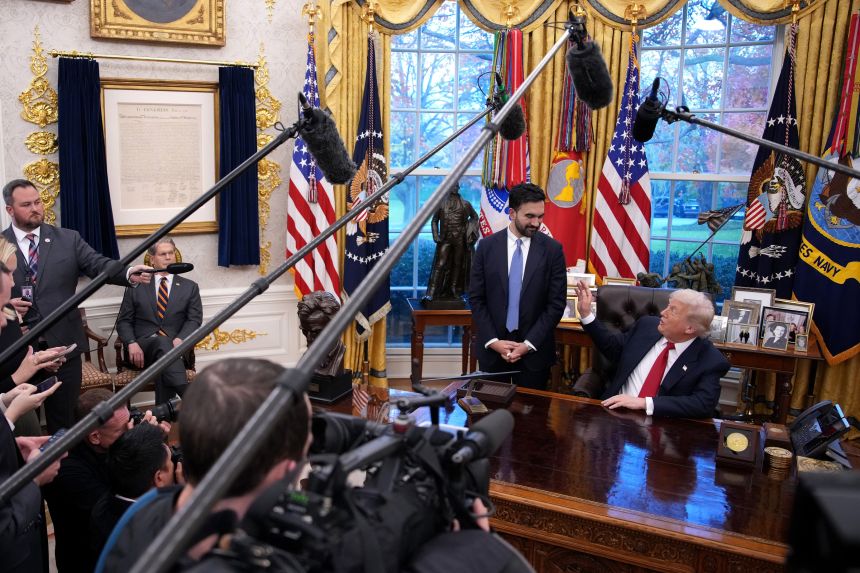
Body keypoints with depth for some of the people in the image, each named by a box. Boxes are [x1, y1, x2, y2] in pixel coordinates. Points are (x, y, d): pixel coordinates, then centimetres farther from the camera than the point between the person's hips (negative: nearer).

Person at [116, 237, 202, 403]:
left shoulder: (190, 287, 16)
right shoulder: (136, 285, 16)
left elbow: (194, 320, 5)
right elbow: (123, 321, 12)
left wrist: (180, 339, -17)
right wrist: (132, 343, -10)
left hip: (174, 347, 1)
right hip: (143, 347, -1)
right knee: (163, 343, -38)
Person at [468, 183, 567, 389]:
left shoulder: (553, 249, -4)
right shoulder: (487, 246, -2)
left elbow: (557, 303, -4)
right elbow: (476, 299, 0)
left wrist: (529, 344, -11)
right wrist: (492, 341, -10)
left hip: (534, 350, -1)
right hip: (492, 348, 1)